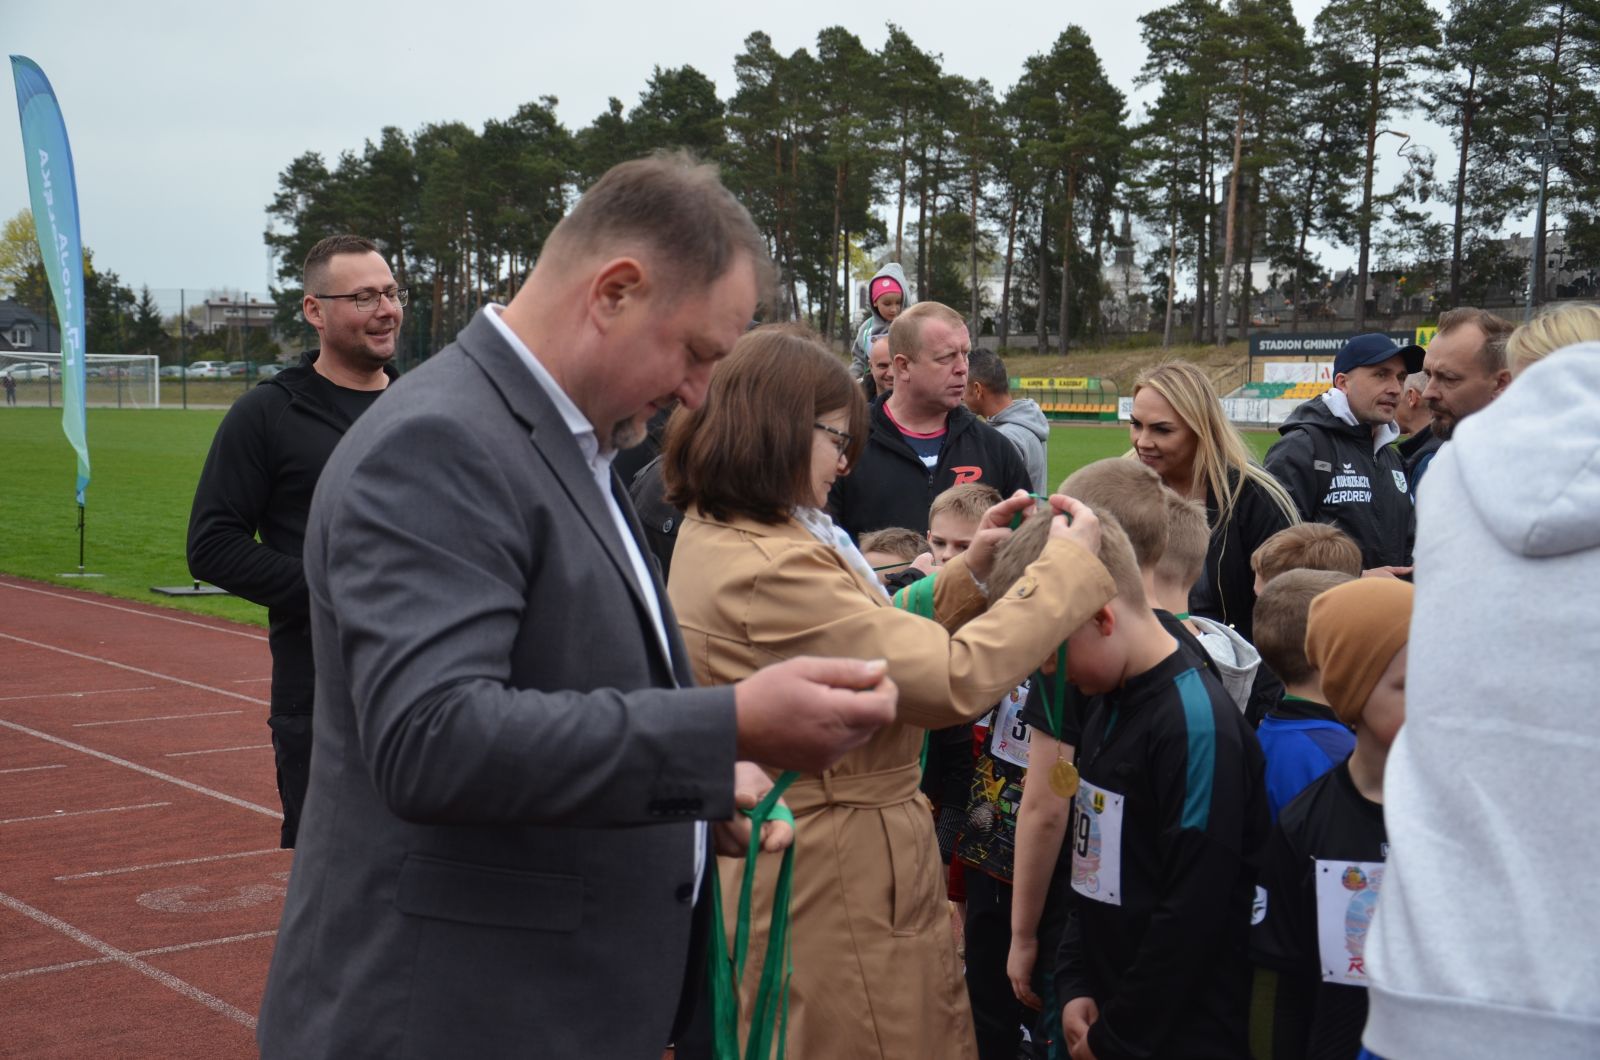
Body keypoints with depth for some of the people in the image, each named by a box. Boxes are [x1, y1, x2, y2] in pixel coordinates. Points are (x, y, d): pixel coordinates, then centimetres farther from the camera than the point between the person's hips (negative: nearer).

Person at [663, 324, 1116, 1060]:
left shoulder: (713, 536, 6)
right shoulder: (768, 571, -28)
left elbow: (881, 646, 13)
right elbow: (956, 680, -26)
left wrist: (971, 574, 7)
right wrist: (1066, 565, -15)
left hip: (775, 854, 10)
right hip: (839, 875, -10)